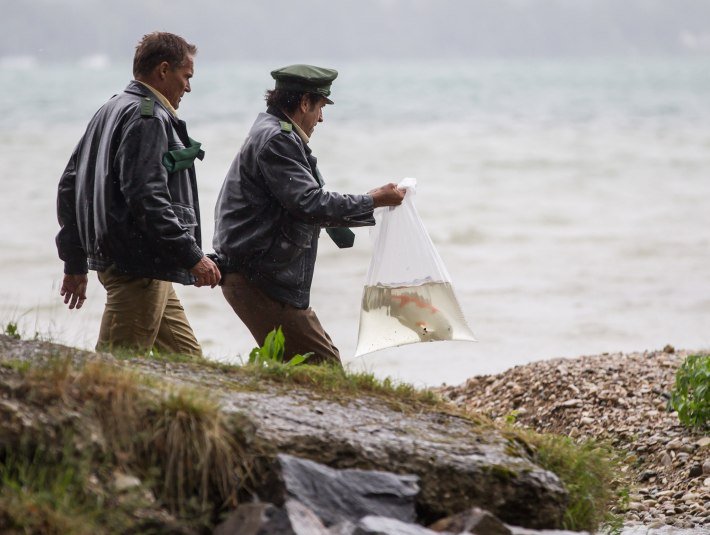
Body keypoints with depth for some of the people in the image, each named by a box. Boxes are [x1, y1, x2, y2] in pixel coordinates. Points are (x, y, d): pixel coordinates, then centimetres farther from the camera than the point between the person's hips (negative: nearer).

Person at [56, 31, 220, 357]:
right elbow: (146, 197, -23)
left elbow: (69, 186, 23)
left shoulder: (109, 113, 19)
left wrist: (75, 262, 25)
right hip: (139, 264, -11)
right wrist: (192, 256, -20)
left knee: (186, 358, 13)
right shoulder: (148, 117, -12)